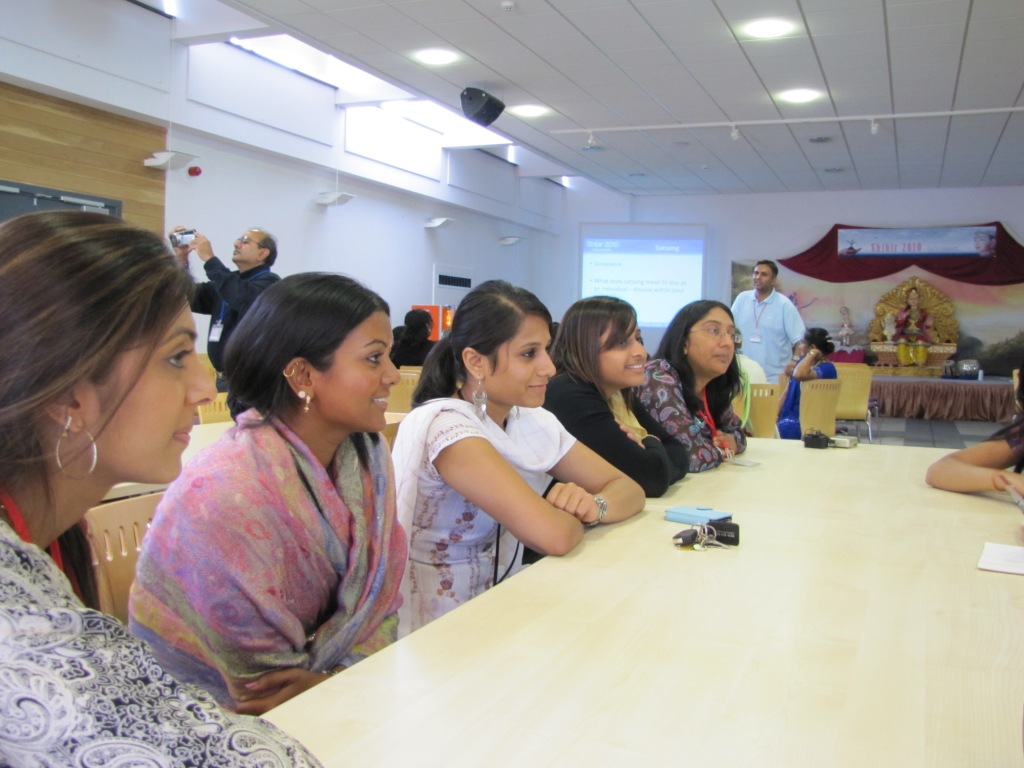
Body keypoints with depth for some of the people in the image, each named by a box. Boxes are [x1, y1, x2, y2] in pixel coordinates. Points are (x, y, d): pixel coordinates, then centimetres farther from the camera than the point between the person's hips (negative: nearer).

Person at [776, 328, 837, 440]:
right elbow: (787, 392, 15)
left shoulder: (827, 368, -13)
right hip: (790, 417, 8)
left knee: (783, 429, -32)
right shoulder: (803, 361, 14)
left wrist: (812, 354, -20)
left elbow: (799, 375, -34)